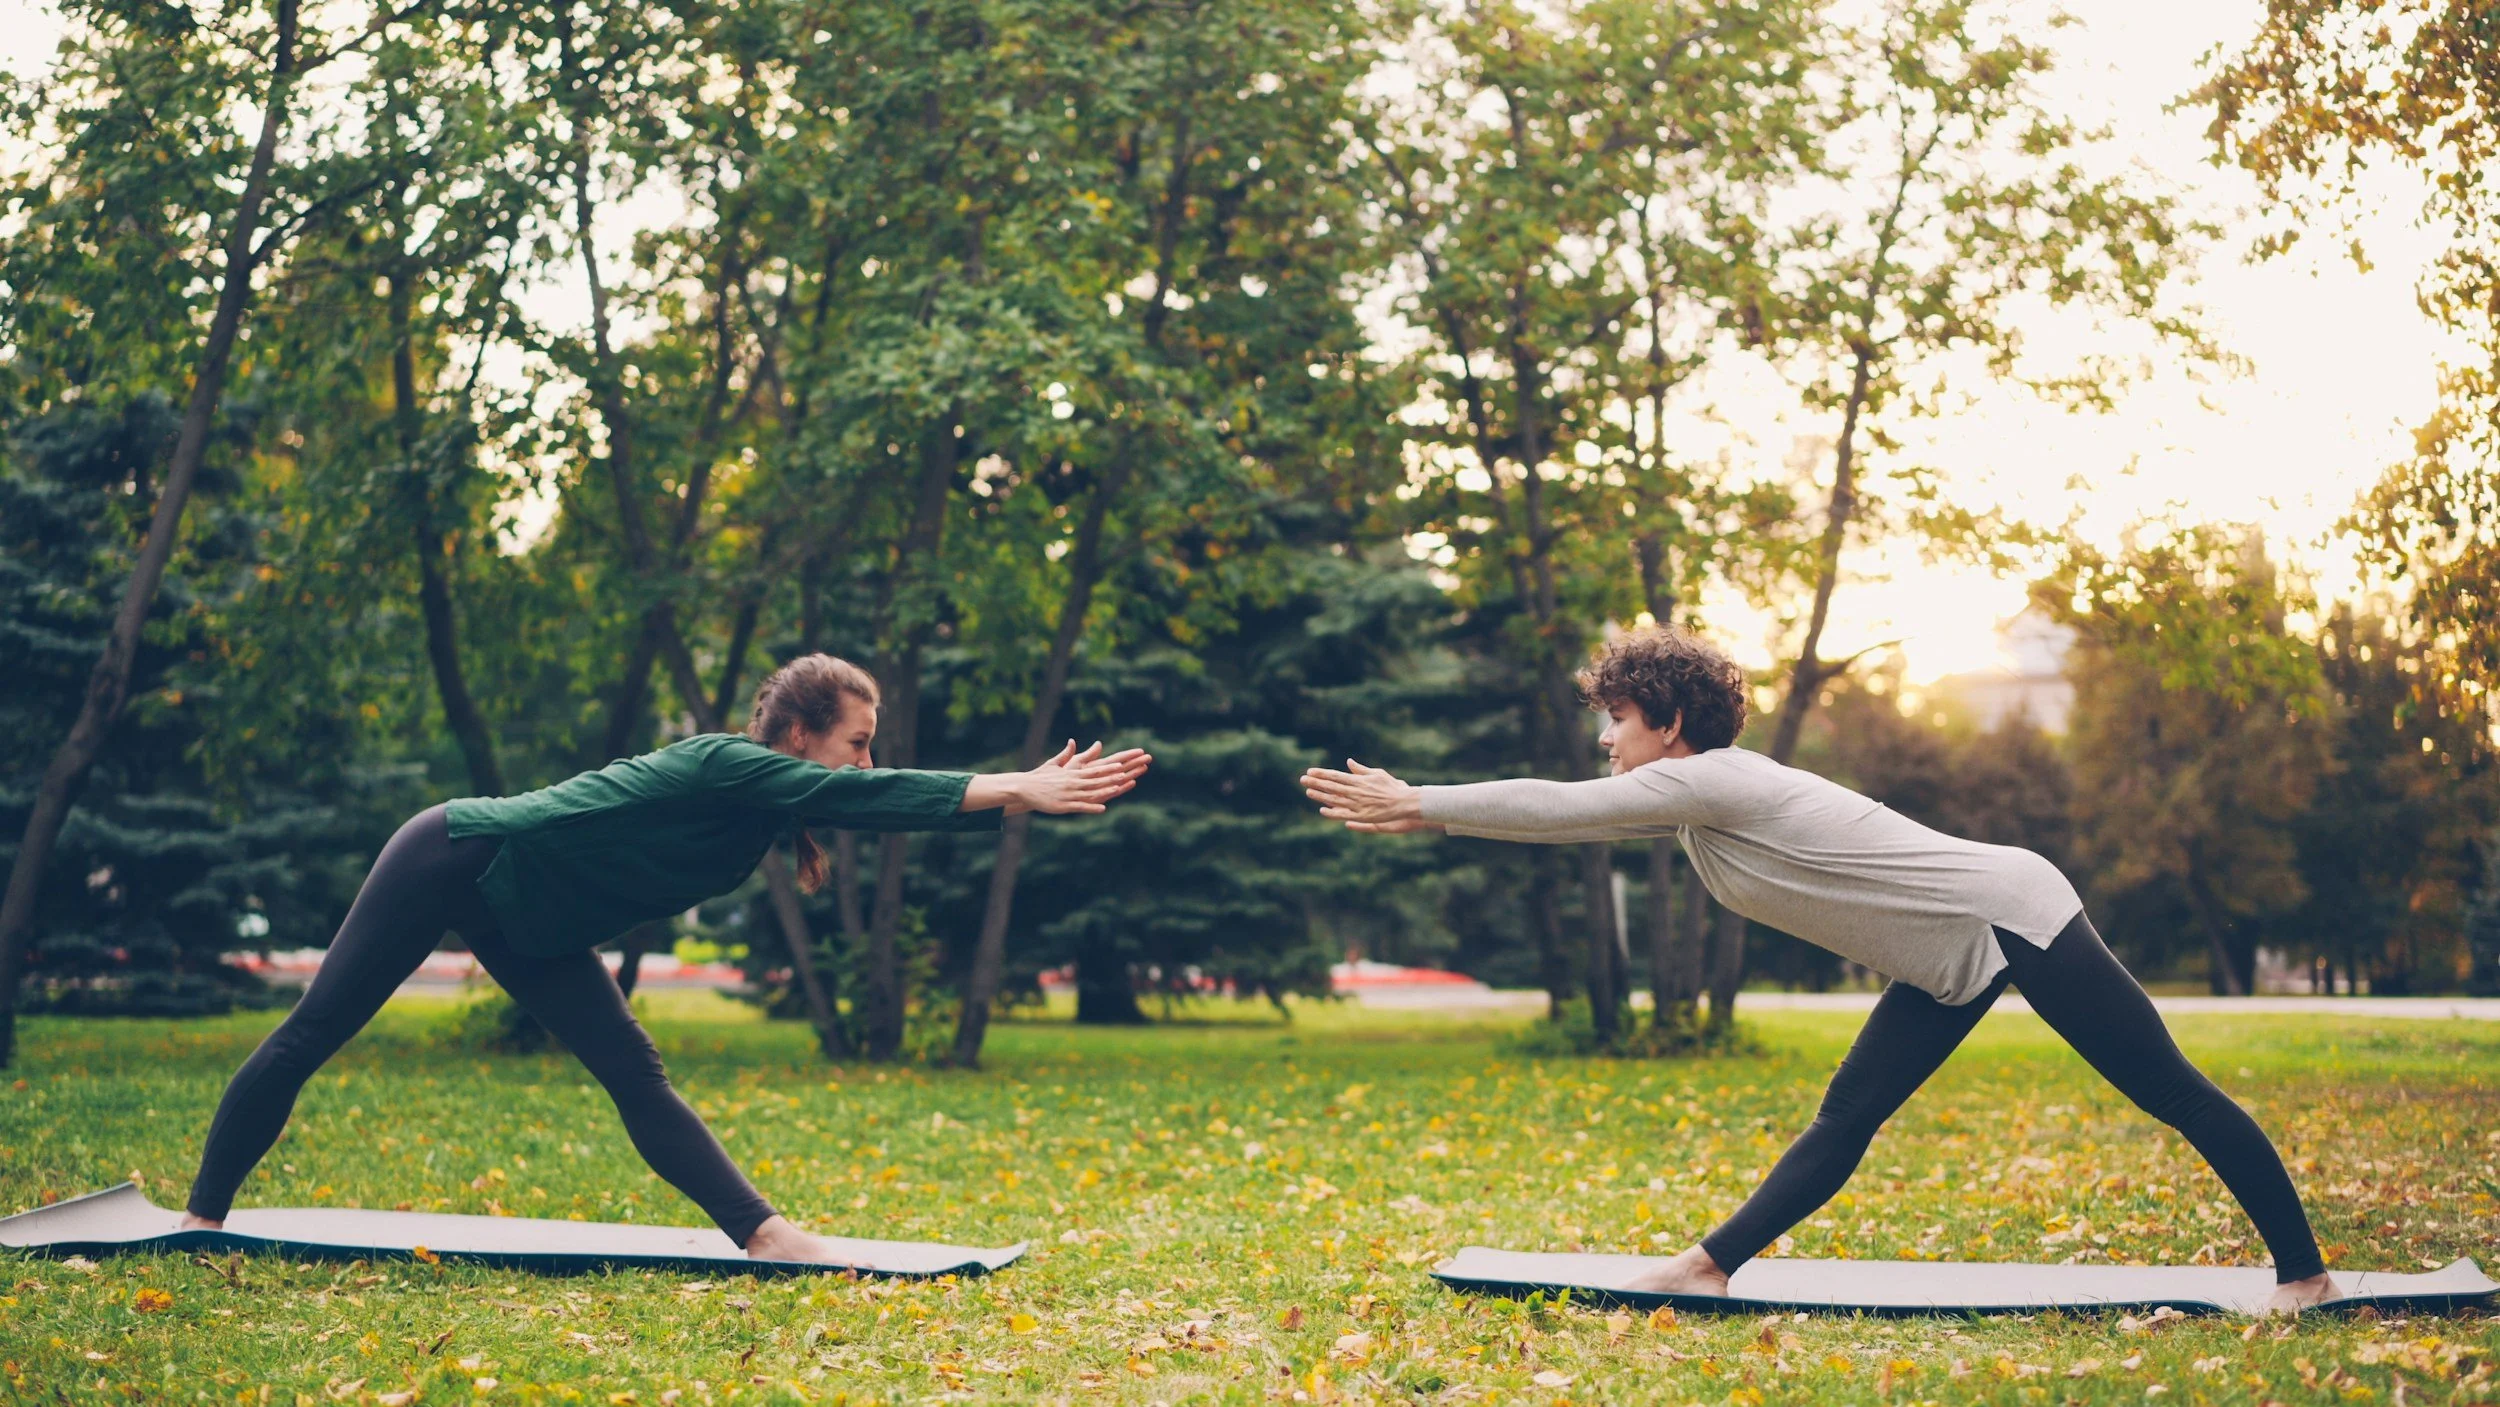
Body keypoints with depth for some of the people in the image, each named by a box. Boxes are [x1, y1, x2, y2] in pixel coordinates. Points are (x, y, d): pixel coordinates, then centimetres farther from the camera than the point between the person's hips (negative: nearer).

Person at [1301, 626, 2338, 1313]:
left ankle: (2305, 1273, 8)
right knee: (1846, 1119, 4)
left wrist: (1414, 806, -16)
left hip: (2014, 917, -9)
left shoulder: (1709, 780, -20)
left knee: (2173, 1094, 1)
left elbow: (1559, 810, -21)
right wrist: (1417, 808, 6)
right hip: (1955, 960, 9)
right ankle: (1714, 1266, 3)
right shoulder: (1697, 799, 8)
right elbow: (1570, 817, 11)